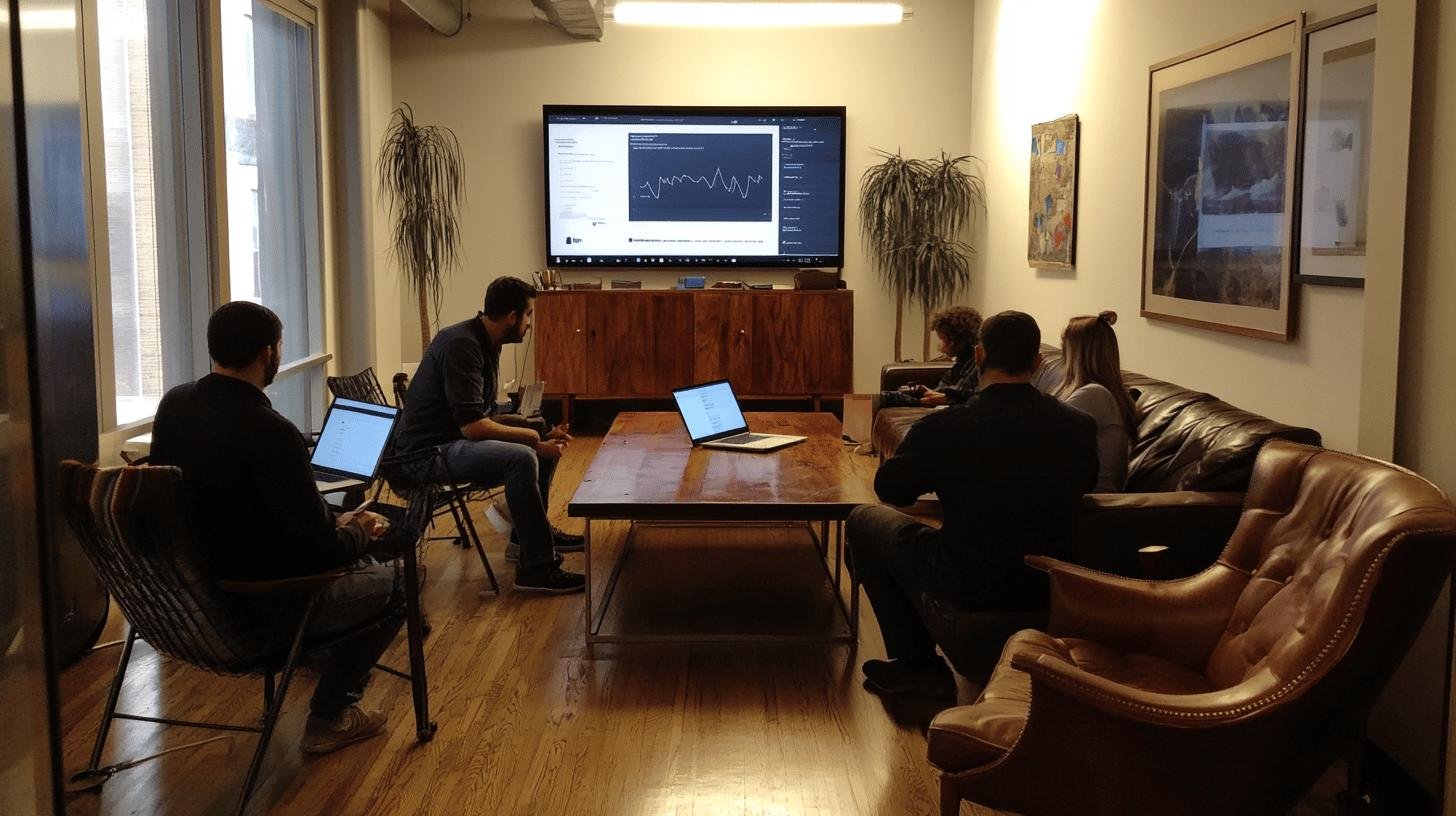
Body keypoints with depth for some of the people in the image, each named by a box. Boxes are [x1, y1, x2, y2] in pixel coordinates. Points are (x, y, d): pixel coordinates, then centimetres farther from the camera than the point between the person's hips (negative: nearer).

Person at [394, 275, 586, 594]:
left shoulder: (485, 342, 10)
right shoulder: (462, 345, -22)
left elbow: (487, 416, 12)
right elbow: (473, 425, -27)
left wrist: (543, 437, 0)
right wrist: (530, 435, -15)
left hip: (457, 437, 11)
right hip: (430, 448, -11)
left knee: (548, 442, 15)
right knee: (520, 458, -32)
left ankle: (530, 533, 27)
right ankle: (536, 568, -25)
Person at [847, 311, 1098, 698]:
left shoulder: (943, 427, -20)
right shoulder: (1080, 427, -10)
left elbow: (889, 488, -4)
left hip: (968, 590, -5)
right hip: (1048, 590, 5)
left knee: (864, 520, 17)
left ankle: (916, 664, 19)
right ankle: (921, 665, 41)